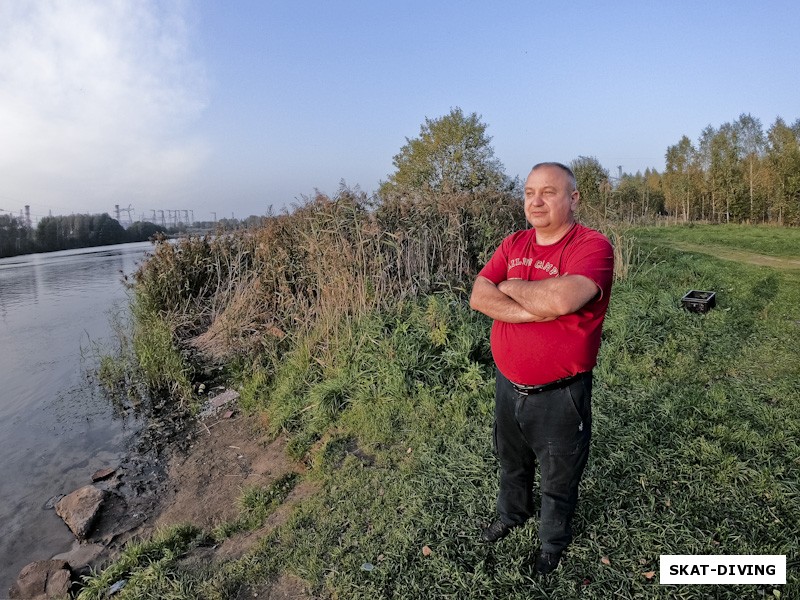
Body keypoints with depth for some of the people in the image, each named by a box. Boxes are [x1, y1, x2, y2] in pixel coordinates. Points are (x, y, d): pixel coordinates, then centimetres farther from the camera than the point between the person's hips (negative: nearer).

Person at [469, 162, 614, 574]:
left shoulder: (592, 246, -19)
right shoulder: (513, 244, 0)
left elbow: (562, 299, -37)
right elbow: (479, 298, -11)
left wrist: (511, 286, -19)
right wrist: (536, 310, -24)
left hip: (559, 395, -5)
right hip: (508, 384, 5)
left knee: (557, 479, 19)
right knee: (511, 462, 29)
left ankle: (554, 540, 48)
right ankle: (512, 514, 57)